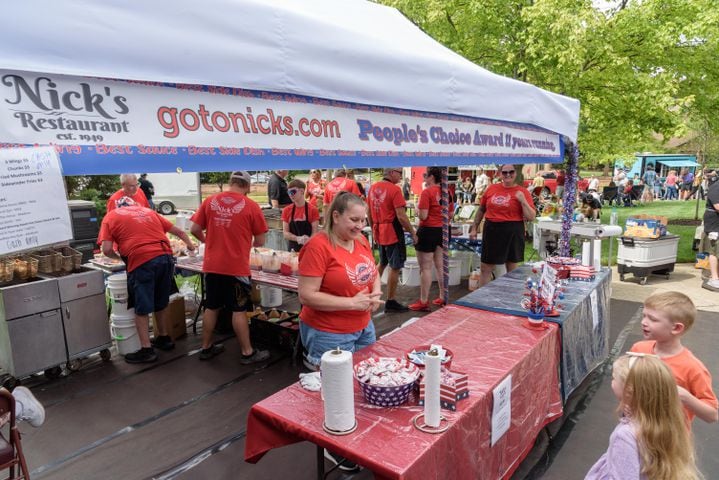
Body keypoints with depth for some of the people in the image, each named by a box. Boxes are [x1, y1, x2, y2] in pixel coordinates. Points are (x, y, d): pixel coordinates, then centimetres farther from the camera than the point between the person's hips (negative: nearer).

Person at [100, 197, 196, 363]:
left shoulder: (110, 217, 13)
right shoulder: (148, 211, 24)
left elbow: (107, 250, 1)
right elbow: (178, 231, 27)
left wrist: (119, 257, 21)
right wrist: (189, 244, 44)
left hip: (141, 262, -5)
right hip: (166, 257, 5)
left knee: (142, 309, 6)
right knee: (161, 303, 20)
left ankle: (147, 350, 9)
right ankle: (164, 338, 33)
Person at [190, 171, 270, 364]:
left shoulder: (209, 201, 2)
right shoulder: (251, 206, -7)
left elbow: (195, 229, 4)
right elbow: (260, 241, -3)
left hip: (212, 265, 4)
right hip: (237, 267, -4)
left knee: (211, 307, 16)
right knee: (239, 310, 5)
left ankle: (206, 348, 29)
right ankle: (247, 353, 15)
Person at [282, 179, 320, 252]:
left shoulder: (313, 210, -5)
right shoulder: (287, 210, 3)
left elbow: (314, 233, -6)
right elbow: (285, 233, 0)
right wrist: (297, 238, -17)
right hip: (293, 249, 3)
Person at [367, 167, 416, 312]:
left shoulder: (373, 188, 7)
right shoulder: (395, 189, -15)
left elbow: (369, 213, 14)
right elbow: (401, 216, -19)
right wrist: (413, 233, -9)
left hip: (379, 232, 8)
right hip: (393, 232, -8)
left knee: (383, 263, 25)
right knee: (395, 267, 3)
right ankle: (390, 302, 10)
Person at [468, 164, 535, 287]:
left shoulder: (523, 192, -3)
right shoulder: (491, 188, 5)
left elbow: (531, 217, -5)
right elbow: (482, 209, 16)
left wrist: (523, 201, -17)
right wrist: (474, 228, 15)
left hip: (513, 232, -2)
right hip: (491, 230, 3)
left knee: (512, 270, 9)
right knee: (485, 268, 8)